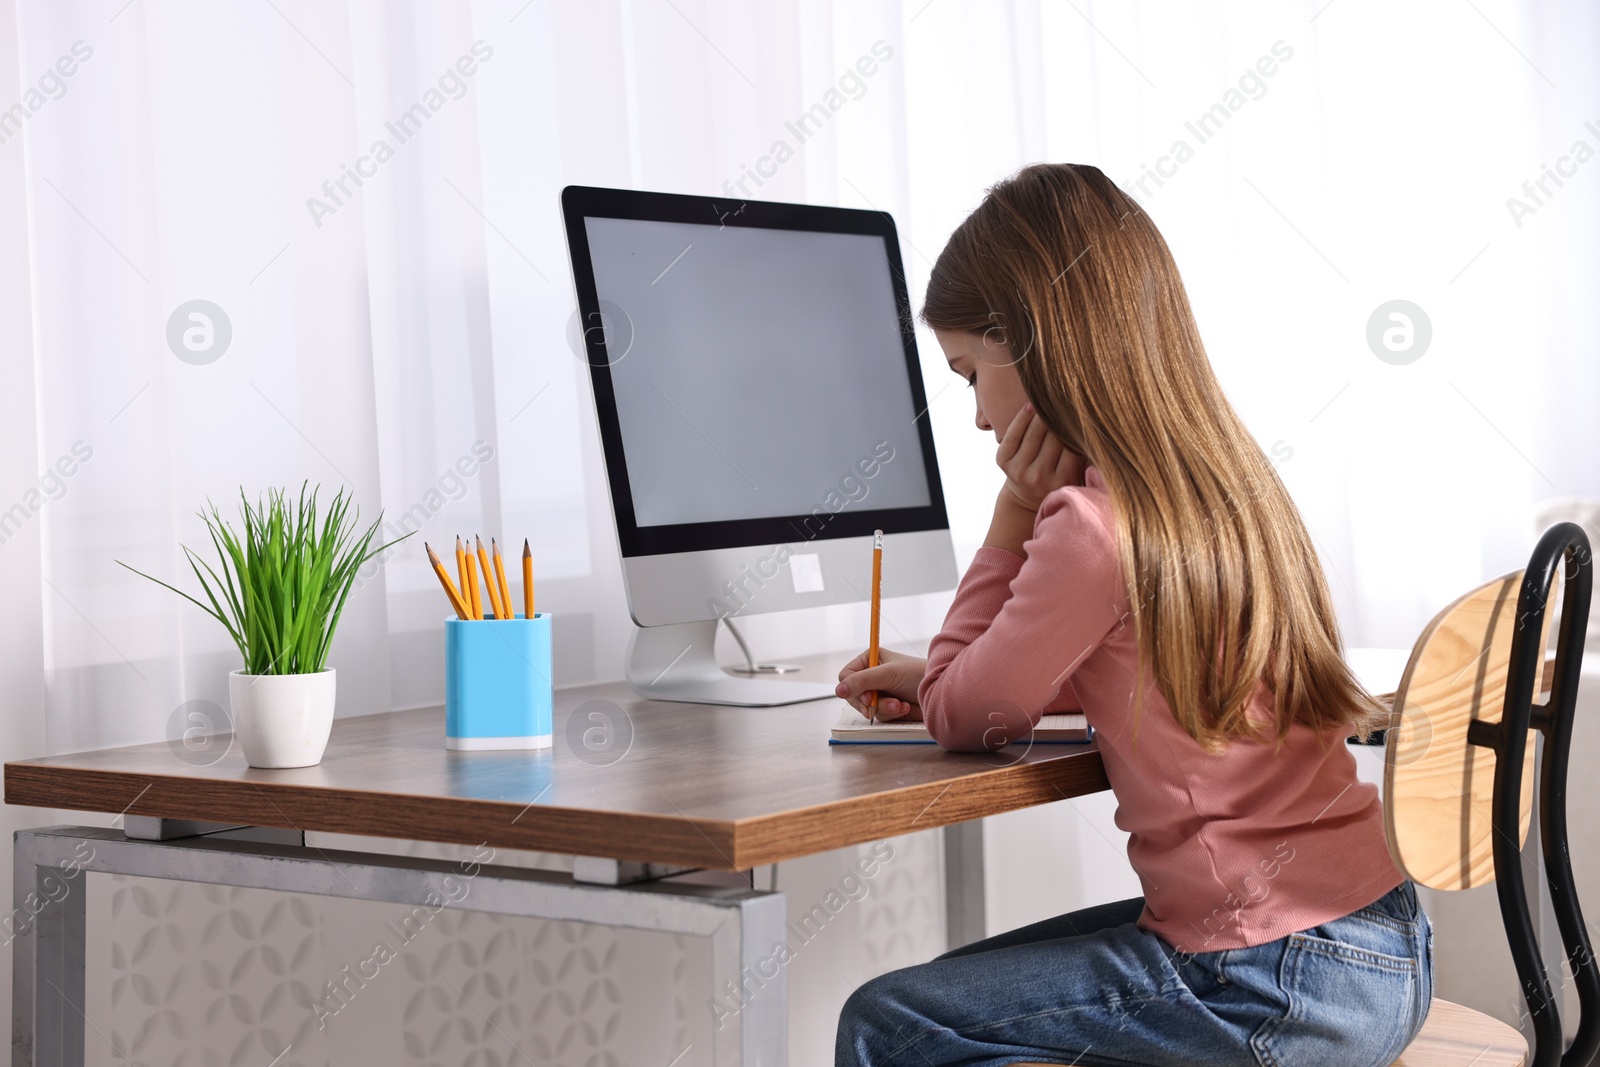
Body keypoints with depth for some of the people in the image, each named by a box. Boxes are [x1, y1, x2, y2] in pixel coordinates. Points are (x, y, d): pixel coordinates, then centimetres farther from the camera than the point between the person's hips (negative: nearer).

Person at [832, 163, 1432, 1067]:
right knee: (955, 985, 22)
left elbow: (966, 721, -5)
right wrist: (936, 679, 21)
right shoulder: (1224, 477, 7)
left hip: (1281, 985, -9)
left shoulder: (1093, 525, -20)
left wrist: (1015, 510, -2)